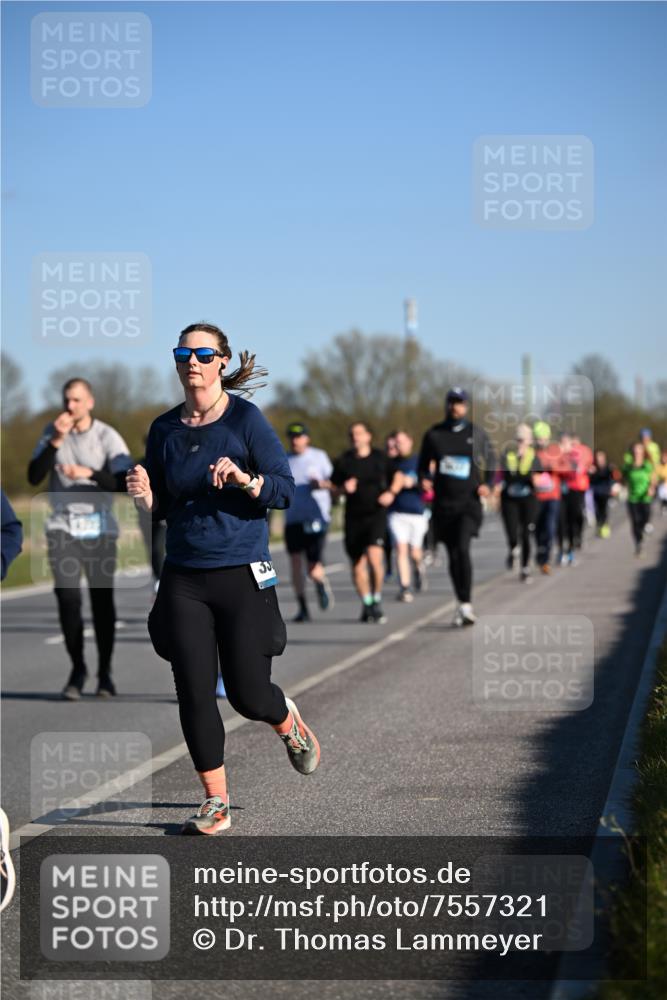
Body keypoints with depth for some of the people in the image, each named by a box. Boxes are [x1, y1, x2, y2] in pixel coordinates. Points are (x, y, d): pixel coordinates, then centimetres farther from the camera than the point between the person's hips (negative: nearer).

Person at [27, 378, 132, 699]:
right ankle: (77, 670, 1)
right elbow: (34, 477, -7)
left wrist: (89, 472, -27)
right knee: (68, 599, -10)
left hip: (99, 528, -1)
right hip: (62, 526, 1)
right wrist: (56, 441, -18)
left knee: (102, 600, 0)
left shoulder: (108, 437, -5)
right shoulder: (52, 432, 2)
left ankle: (105, 672, 12)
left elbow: (124, 483, -13)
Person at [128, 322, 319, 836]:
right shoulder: (165, 429, 7)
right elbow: (163, 507, 14)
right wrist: (145, 497, -8)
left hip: (241, 574, -4)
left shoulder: (245, 418, -6)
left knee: (248, 695, -1)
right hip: (184, 578, 4)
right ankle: (216, 803, 11)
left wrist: (243, 479, -28)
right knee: (194, 693, -1)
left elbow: (285, 490, -10)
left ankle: (289, 724, 35)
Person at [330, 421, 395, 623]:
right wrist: (344, 489, -9)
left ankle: (377, 600, -5)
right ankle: (367, 604, 21)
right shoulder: (343, 461, 5)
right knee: (358, 564, 5)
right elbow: (333, 489, 12)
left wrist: (390, 494, -3)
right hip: (353, 517, 2)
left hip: (376, 514, -2)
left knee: (374, 556, -21)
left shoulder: (381, 458, 4)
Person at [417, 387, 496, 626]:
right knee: (453, 555, 8)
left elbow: (490, 461, 14)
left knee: (462, 548, -21)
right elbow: (424, 464, 15)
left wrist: (487, 485, -3)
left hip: (469, 501, -3)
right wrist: (425, 479, -6)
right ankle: (462, 604, 23)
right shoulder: (433, 434, 7)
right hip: (443, 503, 3)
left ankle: (466, 605, -21)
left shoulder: (476, 433, 5)